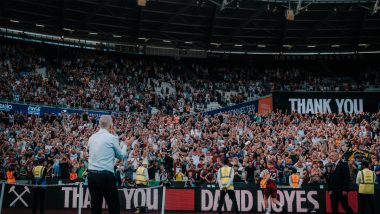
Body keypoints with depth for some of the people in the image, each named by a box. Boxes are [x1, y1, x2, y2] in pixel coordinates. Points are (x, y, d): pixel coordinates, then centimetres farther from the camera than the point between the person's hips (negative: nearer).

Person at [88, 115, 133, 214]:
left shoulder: (92, 138, 10)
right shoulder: (112, 138, -6)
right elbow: (121, 155, 6)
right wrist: (126, 144, 23)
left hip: (91, 174, 6)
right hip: (106, 175, -6)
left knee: (95, 206, 10)